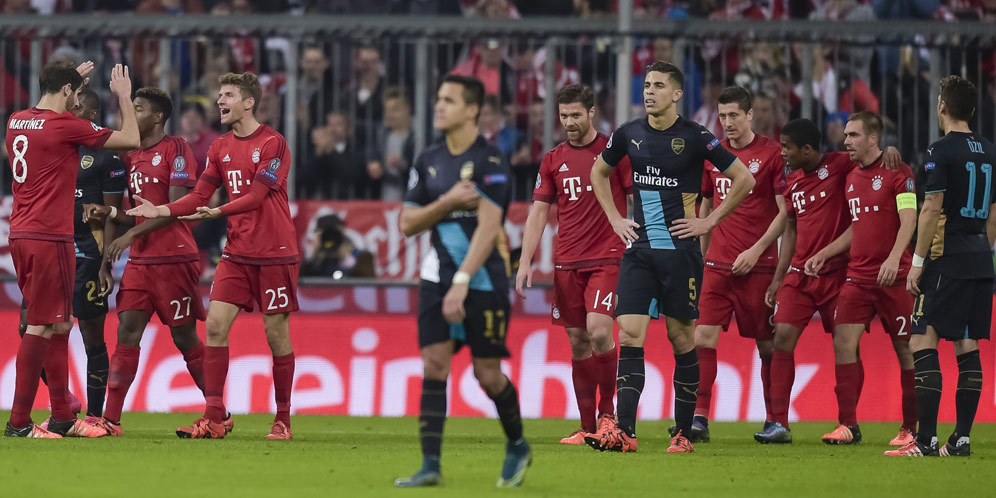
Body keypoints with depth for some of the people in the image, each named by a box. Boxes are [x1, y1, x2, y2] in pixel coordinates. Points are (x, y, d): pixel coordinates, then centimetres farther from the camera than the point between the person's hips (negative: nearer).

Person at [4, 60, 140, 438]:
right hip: (49, 237, -9)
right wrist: (124, 96, 11)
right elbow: (131, 140, -3)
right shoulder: (64, 126, -12)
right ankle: (19, 422, -7)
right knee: (41, 327, -6)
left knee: (59, 324, 15)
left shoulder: (17, 122, 10)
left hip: (21, 236, 9)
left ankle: (62, 416, 18)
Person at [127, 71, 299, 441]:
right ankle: (214, 418, -6)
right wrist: (159, 211, -3)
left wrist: (218, 212, -29)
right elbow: (199, 196, 11)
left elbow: (256, 196, -17)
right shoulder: (221, 148, 11)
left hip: (274, 254, -6)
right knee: (215, 324, -7)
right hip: (237, 254, 6)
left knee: (276, 333, -1)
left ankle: (283, 420, 10)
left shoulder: (273, 144, -9)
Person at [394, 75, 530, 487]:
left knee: (488, 374, -1)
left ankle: (517, 445, 25)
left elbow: (488, 228, -19)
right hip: (438, 276, 5)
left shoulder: (490, 163, -12)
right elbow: (407, 223, 8)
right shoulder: (429, 161, 9)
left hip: (484, 279, -5)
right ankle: (430, 465, -8)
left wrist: (462, 283, -27)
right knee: (434, 364, -7)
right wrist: (448, 202, -10)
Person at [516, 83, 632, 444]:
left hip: (608, 258, -4)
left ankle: (607, 412, -3)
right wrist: (525, 262, 3)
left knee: (598, 330, -20)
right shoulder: (553, 161, 11)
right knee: (578, 342, 3)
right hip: (566, 264, 4)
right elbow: (538, 212, 12)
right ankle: (588, 427, 8)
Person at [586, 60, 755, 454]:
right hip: (639, 250, 3)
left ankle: (683, 432, 10)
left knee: (681, 338, 2)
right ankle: (624, 432, -10)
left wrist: (709, 221, -4)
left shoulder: (695, 137, -6)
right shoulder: (629, 134, 6)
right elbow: (599, 172, 25)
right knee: (629, 335, -7)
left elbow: (744, 179, -2)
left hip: (680, 251, -3)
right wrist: (614, 218, 14)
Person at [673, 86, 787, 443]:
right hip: (717, 264, 4)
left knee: (767, 344, 3)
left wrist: (757, 250, -12)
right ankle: (699, 419, -11)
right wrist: (700, 255, 18)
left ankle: (775, 421, 14)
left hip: (758, 266, -4)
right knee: (704, 336, -9)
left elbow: (785, 211, -5)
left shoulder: (772, 154, -4)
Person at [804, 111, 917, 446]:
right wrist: (824, 254, 16)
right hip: (857, 277, 6)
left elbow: (908, 220, -14)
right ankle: (848, 425, -4)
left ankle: (910, 428, 8)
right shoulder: (852, 178, 16)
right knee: (843, 343, -6)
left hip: (893, 277, -6)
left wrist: (894, 258, -27)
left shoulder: (897, 173, -6)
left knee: (906, 349, 0)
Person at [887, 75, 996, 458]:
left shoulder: (941, 151, -10)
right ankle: (961, 438, 6)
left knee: (923, 341, -6)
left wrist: (917, 262, -9)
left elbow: (932, 210, -13)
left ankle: (926, 440, -13)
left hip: (947, 260, -7)